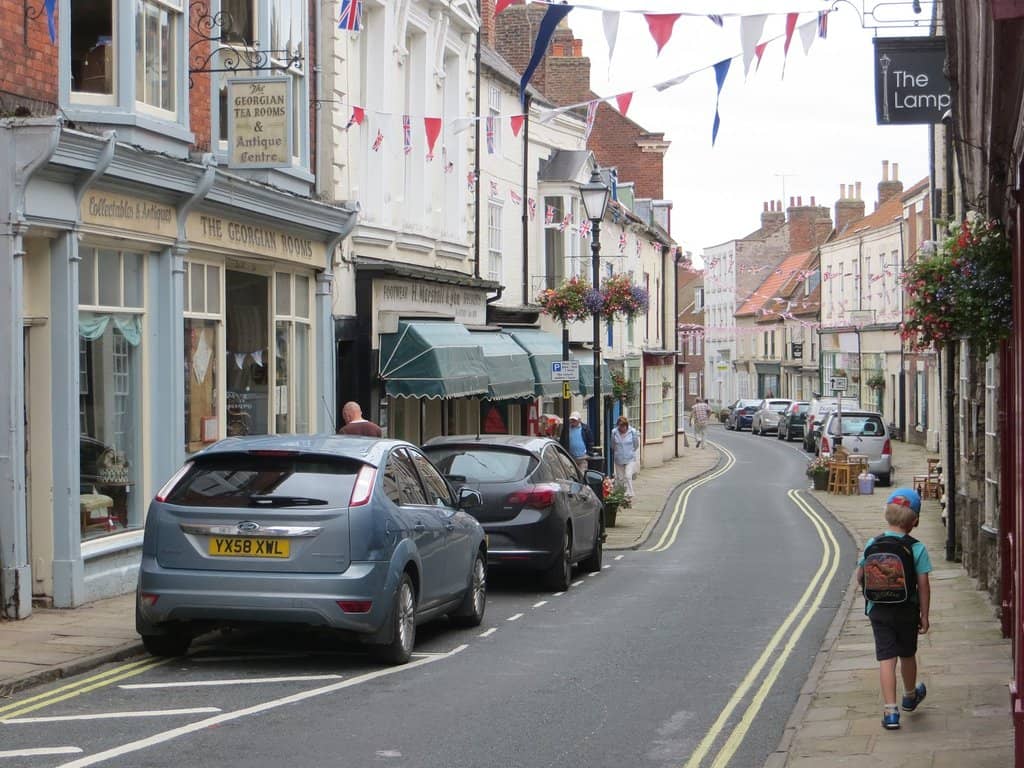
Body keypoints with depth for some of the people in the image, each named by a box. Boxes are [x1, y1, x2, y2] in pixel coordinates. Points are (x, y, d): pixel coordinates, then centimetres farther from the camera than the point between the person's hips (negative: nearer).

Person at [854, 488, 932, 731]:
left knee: (886, 658, 1)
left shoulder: (872, 544, -5)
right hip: (907, 611, -1)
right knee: (907, 655, 19)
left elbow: (860, 577, 3)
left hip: (879, 610, 1)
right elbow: (923, 585, -10)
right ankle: (910, 697, 43)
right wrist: (924, 616, -1)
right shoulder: (917, 549, -12)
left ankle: (890, 711, -8)